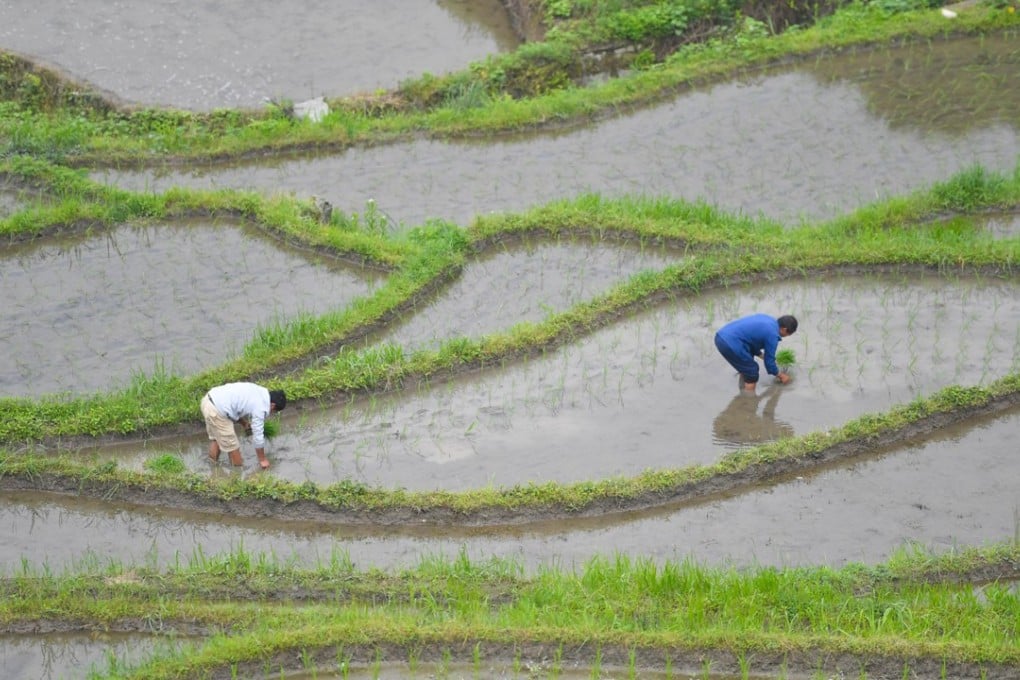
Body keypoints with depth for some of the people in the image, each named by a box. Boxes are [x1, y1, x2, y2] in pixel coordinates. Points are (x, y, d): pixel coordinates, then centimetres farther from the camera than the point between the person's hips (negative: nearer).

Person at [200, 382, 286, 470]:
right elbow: (258, 435, -4)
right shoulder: (260, 407, -11)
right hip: (216, 411, -9)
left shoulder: (260, 391, 13)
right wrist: (262, 460, 7)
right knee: (232, 445, 5)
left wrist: (244, 423, 17)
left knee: (215, 438, 27)